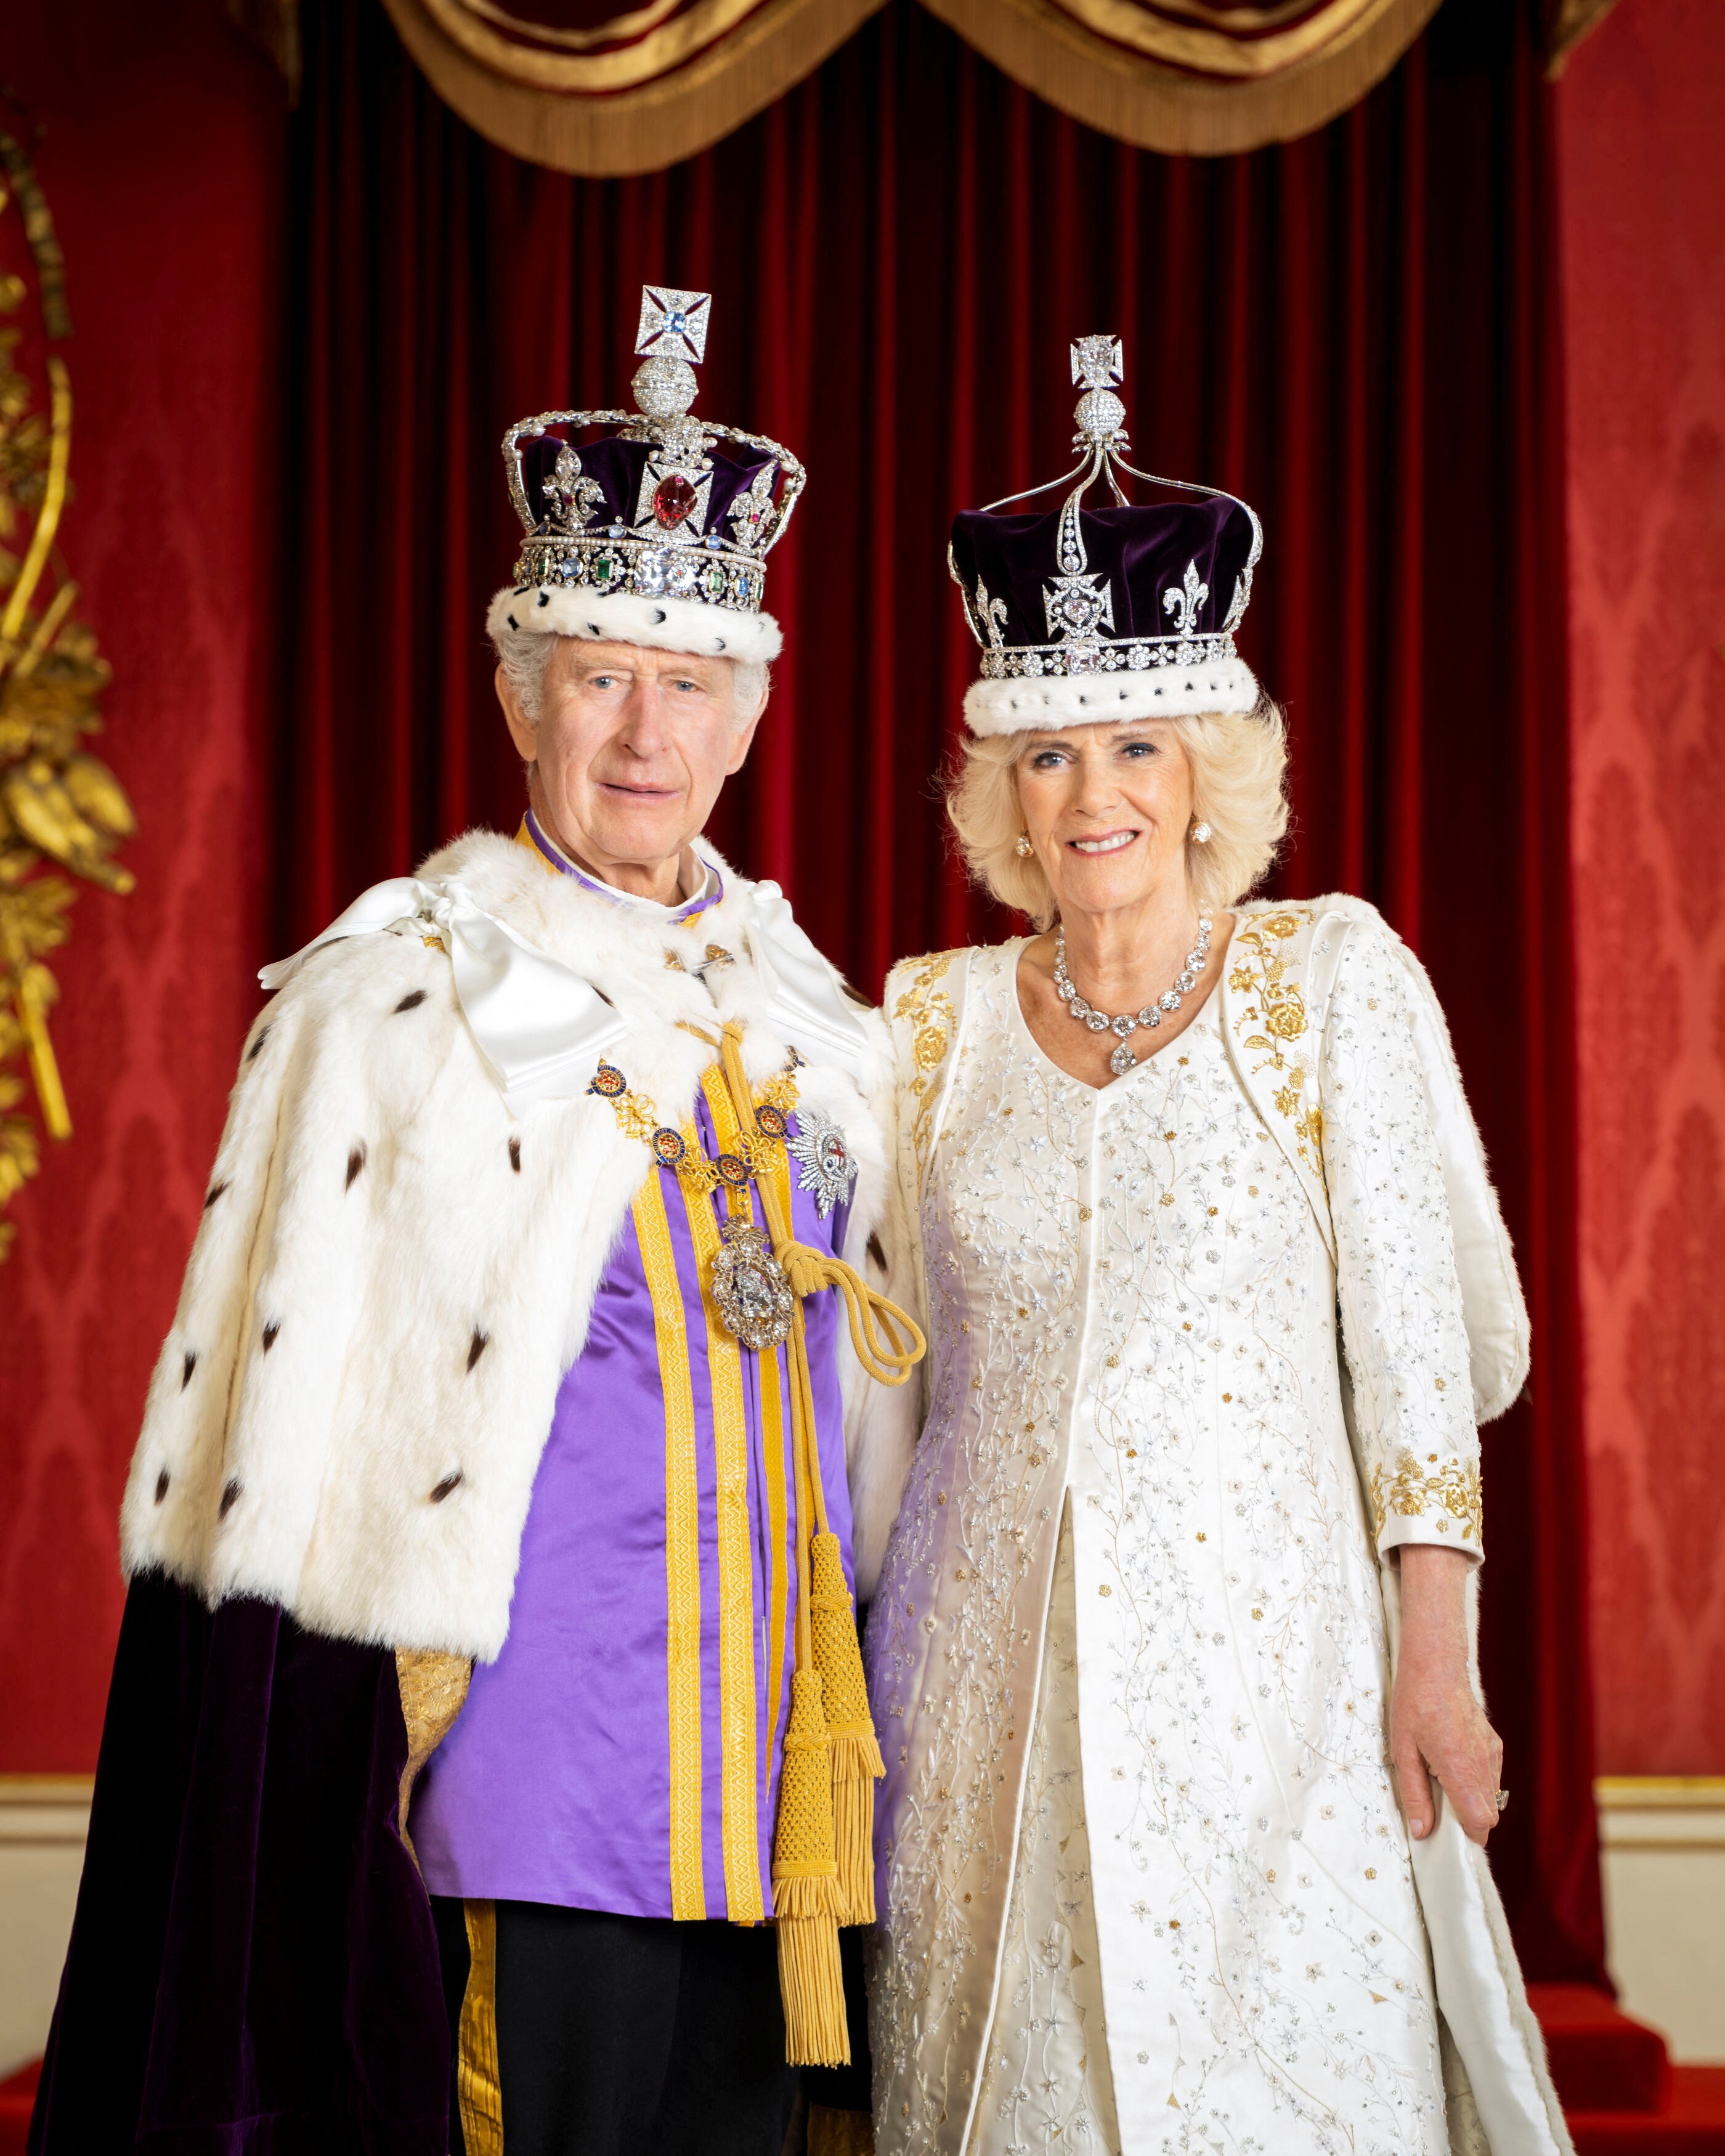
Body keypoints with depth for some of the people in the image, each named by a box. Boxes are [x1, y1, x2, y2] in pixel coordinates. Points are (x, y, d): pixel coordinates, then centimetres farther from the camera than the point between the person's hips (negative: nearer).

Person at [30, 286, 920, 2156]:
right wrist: (337, 1773, -10)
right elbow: (288, 1438, -5)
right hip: (509, 1781, -5)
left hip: (757, 1783, 5)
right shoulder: (390, 1002, -4)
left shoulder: (809, 1018, 11)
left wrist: (851, 1734, 15)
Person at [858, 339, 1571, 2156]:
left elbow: (1415, 1325, -2)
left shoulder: (1331, 976, 1)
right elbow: (895, 1359, 13)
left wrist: (1434, 1654, -8)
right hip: (997, 1649, 2)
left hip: (1263, 1646, -2)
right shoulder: (936, 1016, 8)